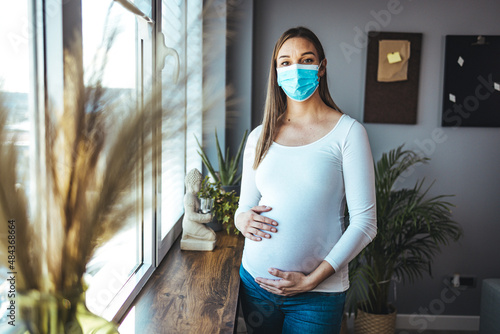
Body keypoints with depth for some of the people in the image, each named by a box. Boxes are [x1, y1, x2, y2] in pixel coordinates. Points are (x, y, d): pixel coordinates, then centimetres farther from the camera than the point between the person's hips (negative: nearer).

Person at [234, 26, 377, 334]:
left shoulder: (347, 132, -7)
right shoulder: (259, 137, 6)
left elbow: (365, 223, -9)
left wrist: (312, 279, -14)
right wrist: (242, 219, -9)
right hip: (255, 280, 4)